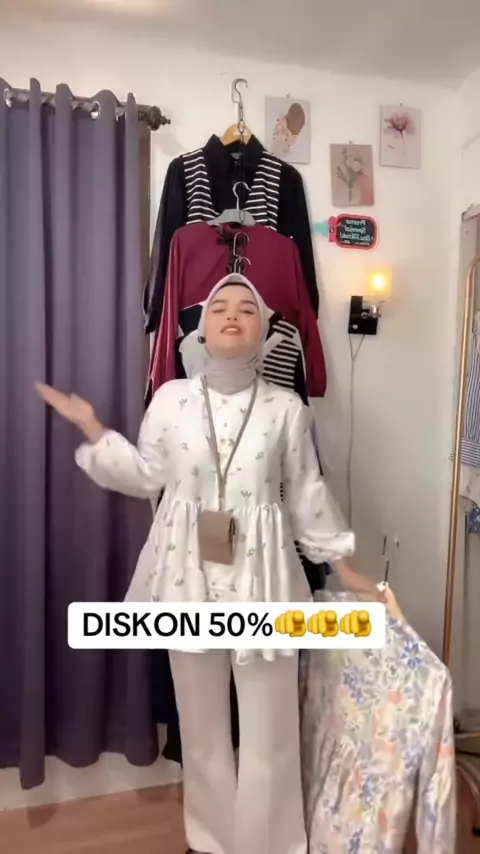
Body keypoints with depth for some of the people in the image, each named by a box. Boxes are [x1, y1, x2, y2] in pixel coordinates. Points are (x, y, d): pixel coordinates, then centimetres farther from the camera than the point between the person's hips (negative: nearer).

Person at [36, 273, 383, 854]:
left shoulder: (286, 408, -3)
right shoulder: (171, 398, -2)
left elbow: (306, 493, 3)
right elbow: (146, 479, 3)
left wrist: (342, 564, 5)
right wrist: (93, 430, -1)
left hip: (261, 573, -1)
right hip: (191, 572, 1)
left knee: (268, 721, 11)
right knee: (201, 717, 17)